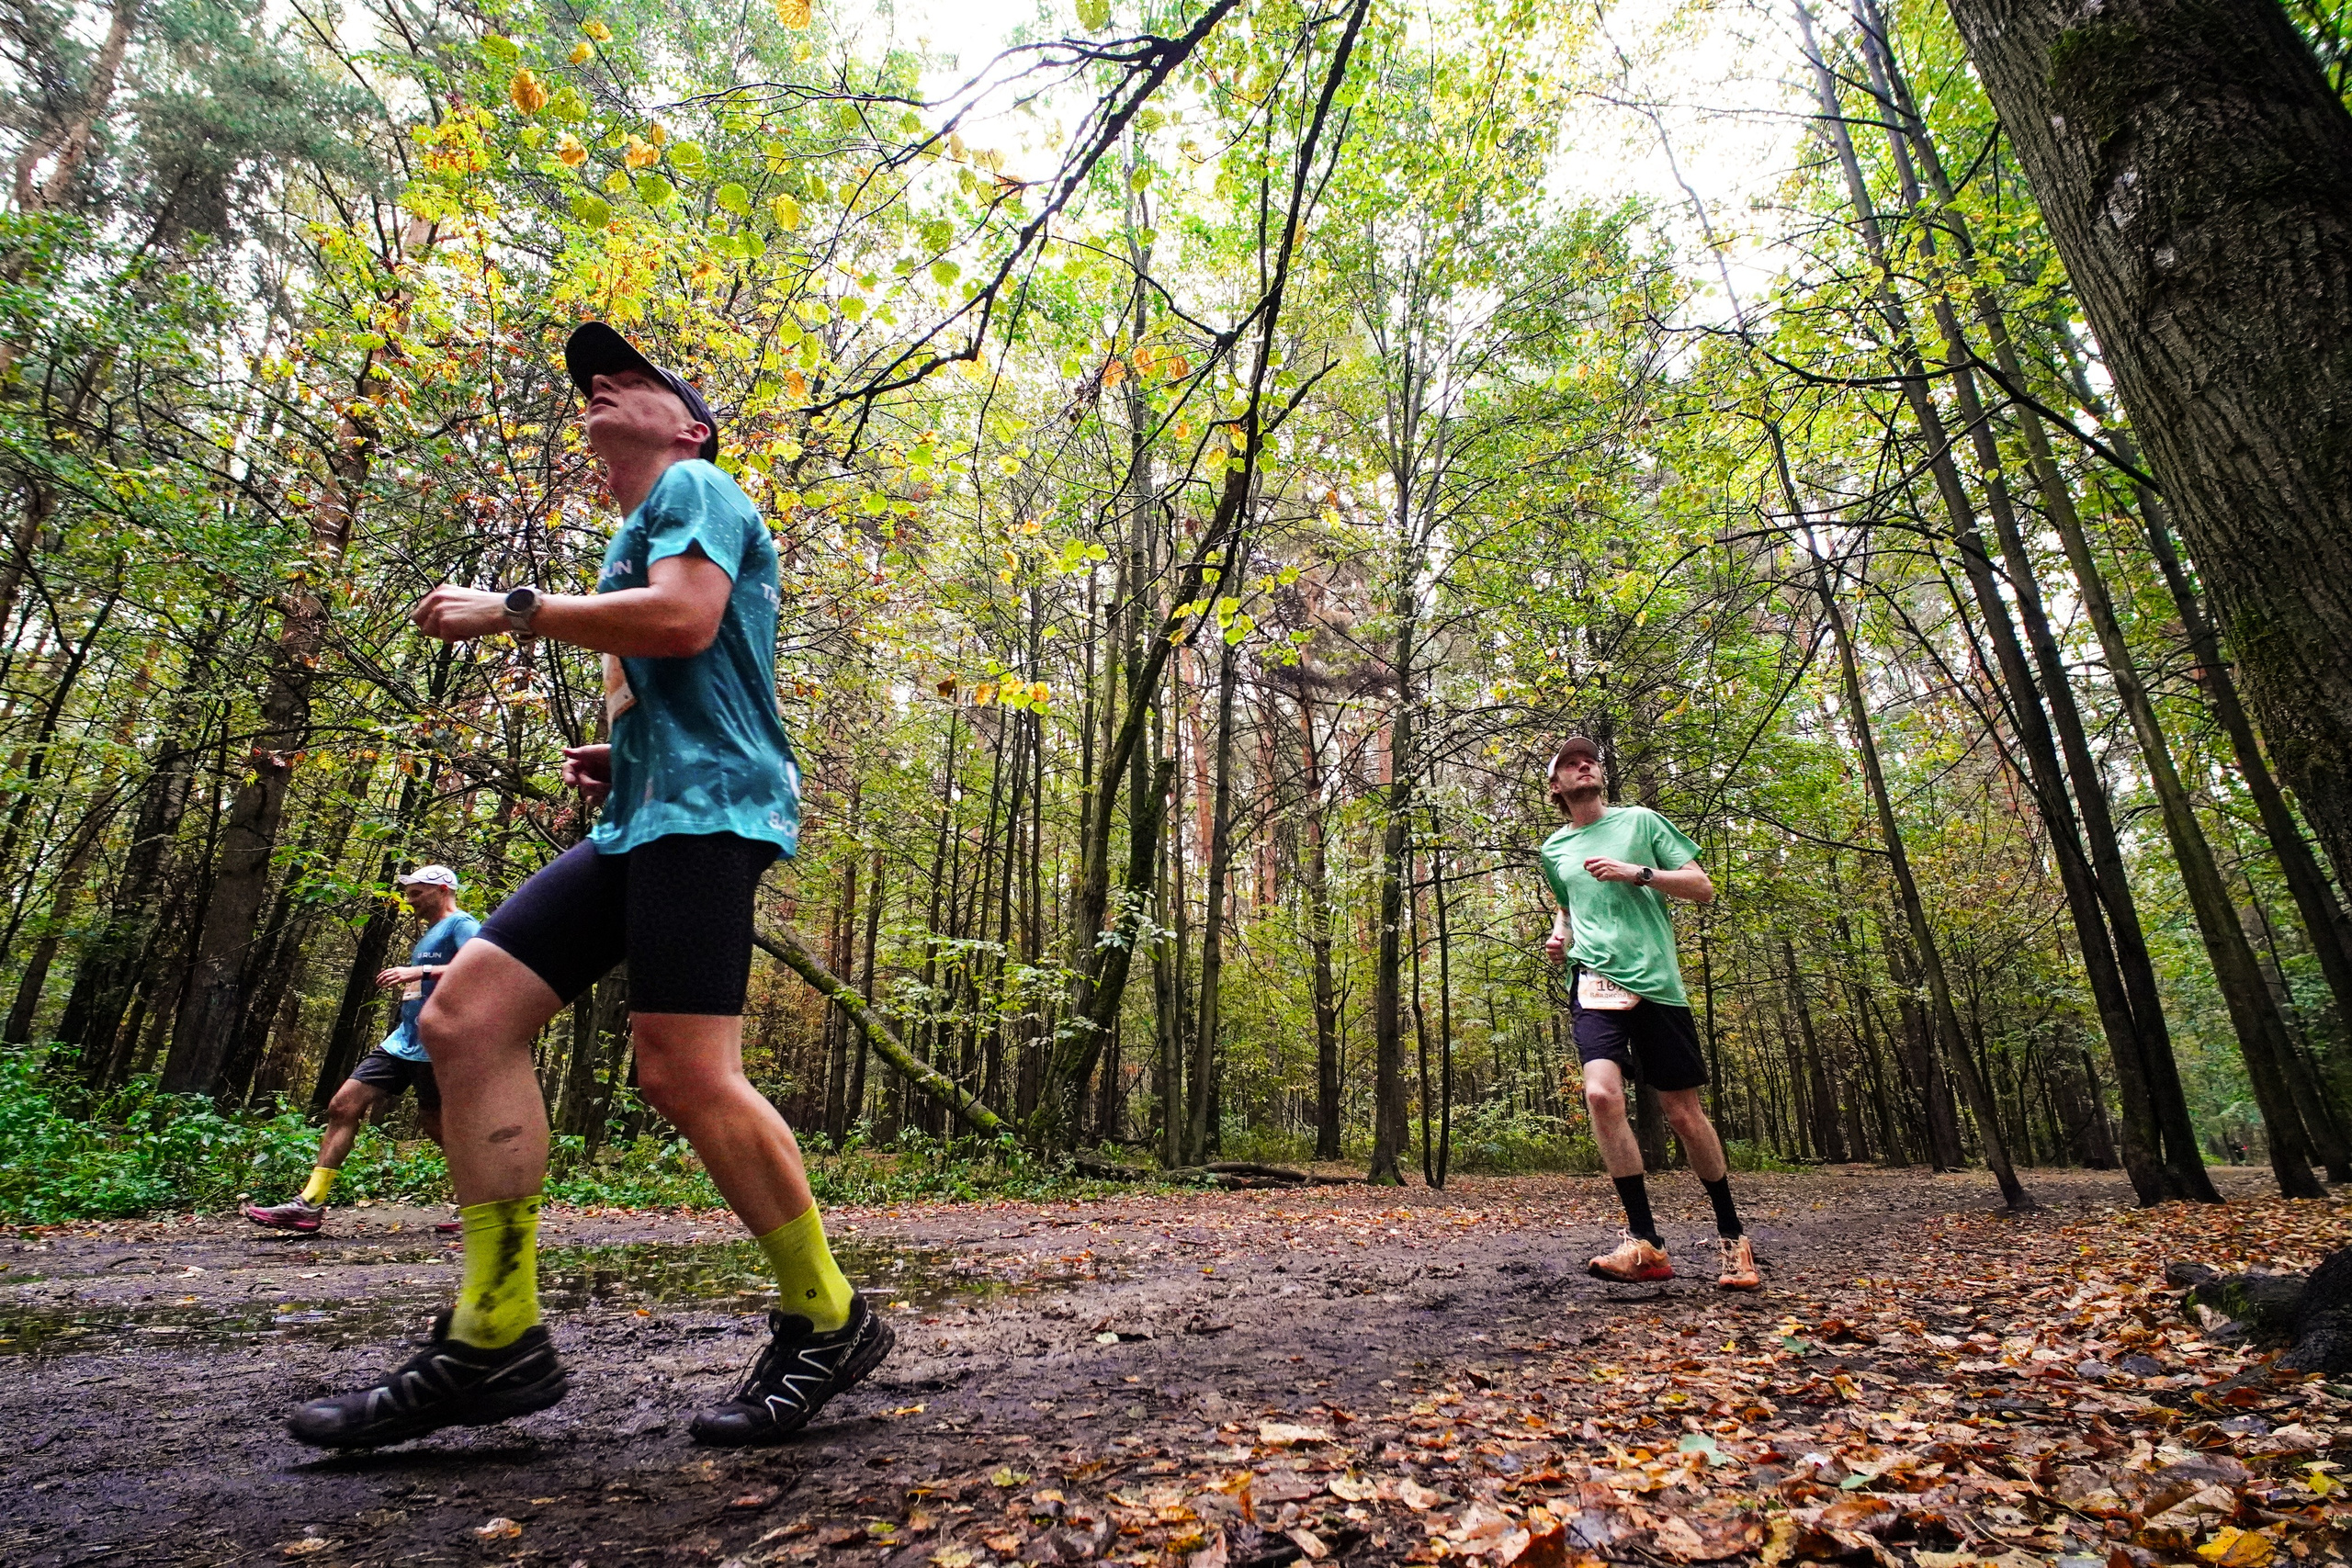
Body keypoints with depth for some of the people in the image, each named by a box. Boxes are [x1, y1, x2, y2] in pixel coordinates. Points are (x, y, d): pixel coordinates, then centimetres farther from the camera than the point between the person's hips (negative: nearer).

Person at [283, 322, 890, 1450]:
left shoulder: (695, 487, 4)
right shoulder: (631, 543, 32)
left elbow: (684, 619, -16)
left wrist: (512, 610, -5)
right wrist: (617, 762, 15)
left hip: (704, 807, -10)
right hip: (642, 815, 10)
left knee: (685, 1073, -16)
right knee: (464, 1013, -1)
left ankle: (827, 1322, 0)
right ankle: (495, 1338, 3)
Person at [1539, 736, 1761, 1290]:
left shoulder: (1641, 821, 8)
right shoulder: (1554, 850, 16)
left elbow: (1702, 888, 4)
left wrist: (1635, 873, -10)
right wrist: (1560, 935, 10)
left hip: (1656, 982, -1)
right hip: (1595, 980, 2)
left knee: (1684, 1113, 4)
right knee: (1602, 1093, -22)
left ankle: (1732, 1236, 26)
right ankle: (1646, 1243, -12)